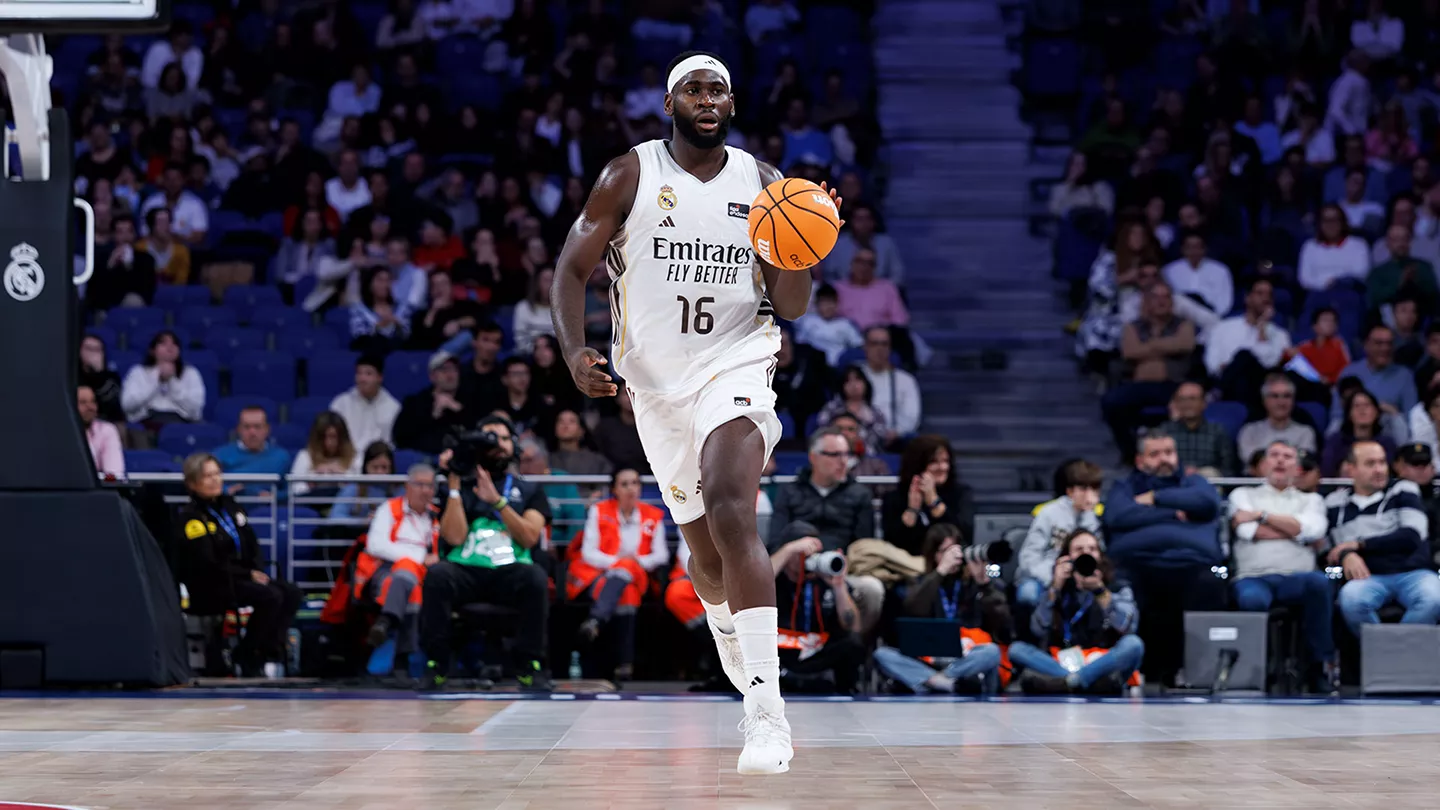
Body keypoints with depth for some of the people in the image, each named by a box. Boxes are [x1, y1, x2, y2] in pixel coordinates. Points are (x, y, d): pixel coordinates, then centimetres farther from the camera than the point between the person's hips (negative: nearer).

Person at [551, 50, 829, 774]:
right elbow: (572, 269, 0)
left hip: (735, 366, -2)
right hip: (655, 380, 2)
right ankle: (740, 658, 45)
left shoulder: (762, 183, 2)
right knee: (703, 548, 12)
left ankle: (768, 713, -33)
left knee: (730, 511, -26)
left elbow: (792, 307, 2)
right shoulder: (630, 177, 0)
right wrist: (574, 350, -17)